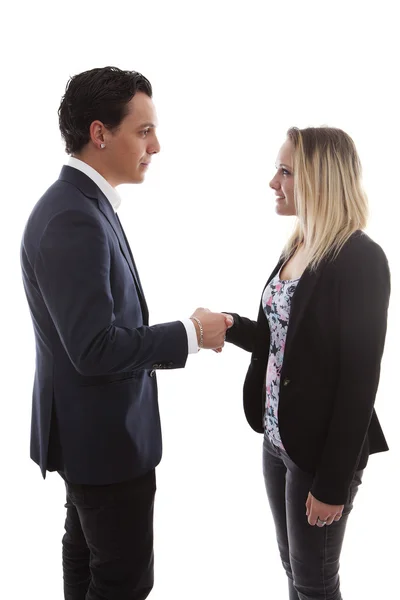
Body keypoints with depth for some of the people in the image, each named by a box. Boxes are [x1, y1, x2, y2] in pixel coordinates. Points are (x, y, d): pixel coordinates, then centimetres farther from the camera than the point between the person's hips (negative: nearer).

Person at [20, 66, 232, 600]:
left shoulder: (82, 203, 6)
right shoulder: (74, 220, -25)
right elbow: (96, 348, -28)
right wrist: (190, 333, -19)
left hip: (90, 429, 10)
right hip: (103, 435, -10)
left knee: (87, 554, 26)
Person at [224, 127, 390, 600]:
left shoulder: (361, 258, -19)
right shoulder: (297, 246, 6)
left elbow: (360, 379, -20)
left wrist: (334, 482, -18)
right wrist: (230, 326, -5)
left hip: (322, 449, -7)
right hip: (278, 437, 8)